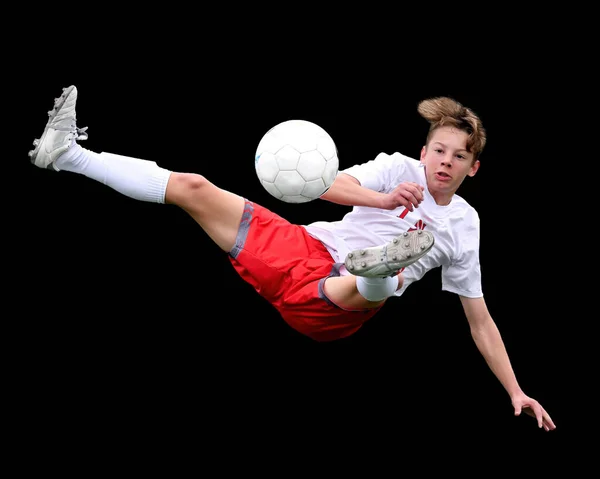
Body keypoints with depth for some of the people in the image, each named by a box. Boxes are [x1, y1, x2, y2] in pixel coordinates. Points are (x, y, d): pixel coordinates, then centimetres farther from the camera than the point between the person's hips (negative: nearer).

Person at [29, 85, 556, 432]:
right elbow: (329, 184, -5)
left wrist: (515, 391, 3)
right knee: (193, 186, -4)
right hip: (299, 250, 3)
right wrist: (383, 199, -23)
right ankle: (69, 154, 3)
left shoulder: (464, 228, 7)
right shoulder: (401, 168, 9)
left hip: (327, 306, -3)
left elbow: (480, 318, 9)